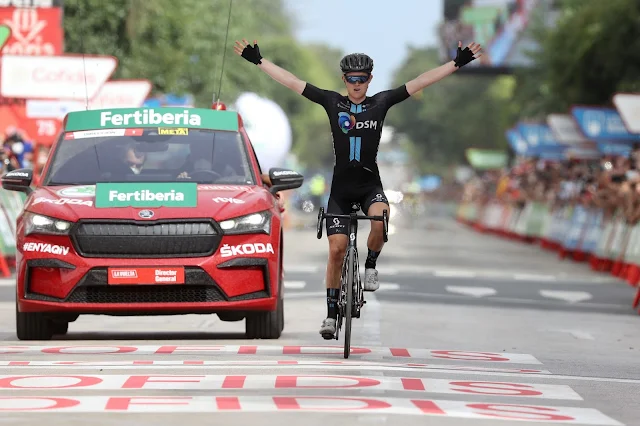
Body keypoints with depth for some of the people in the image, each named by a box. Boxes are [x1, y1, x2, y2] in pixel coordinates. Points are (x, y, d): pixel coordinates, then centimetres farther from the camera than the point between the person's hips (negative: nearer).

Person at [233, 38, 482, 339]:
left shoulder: (381, 102, 1)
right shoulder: (332, 102, 1)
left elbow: (421, 82, -1)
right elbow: (291, 81, 0)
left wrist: (458, 63, -6)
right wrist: (258, 60, -3)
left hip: (370, 185, 0)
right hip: (340, 187, 0)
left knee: (381, 217, -32)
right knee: (337, 248, -5)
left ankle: (371, 266, -5)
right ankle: (331, 312, 7)